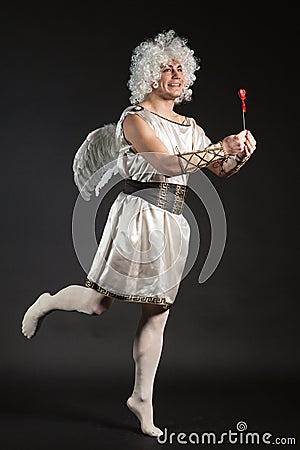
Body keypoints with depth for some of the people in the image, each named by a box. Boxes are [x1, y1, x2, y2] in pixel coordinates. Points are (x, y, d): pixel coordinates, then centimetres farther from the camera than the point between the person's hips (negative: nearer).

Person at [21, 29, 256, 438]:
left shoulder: (190, 127, 14)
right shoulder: (135, 119, -5)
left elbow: (223, 171, 13)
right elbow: (165, 163, -20)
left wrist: (242, 153, -8)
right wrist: (220, 147, -21)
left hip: (173, 223, 6)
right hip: (139, 215, -6)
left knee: (157, 315, 8)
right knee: (100, 302, -5)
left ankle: (142, 397, 20)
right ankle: (47, 303, 28)